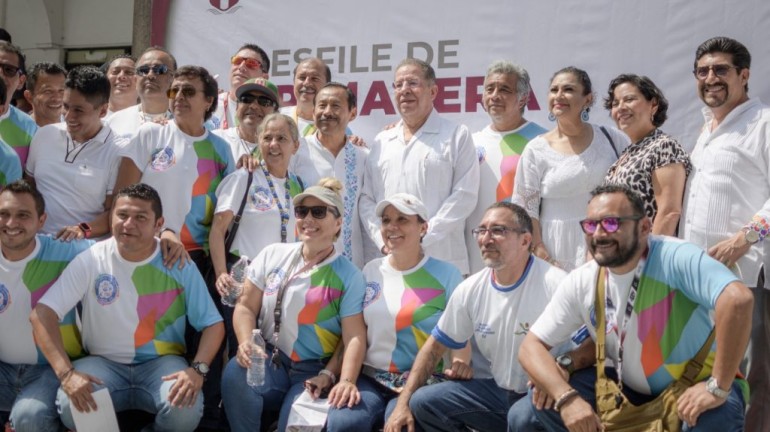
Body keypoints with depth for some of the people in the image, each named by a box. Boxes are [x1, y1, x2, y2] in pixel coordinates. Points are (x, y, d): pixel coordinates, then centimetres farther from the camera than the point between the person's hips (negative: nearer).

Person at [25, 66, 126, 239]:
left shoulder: (119, 151, -4)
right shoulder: (44, 135, 11)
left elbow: (116, 212, -3)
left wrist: (84, 229, -20)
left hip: (85, 246, -3)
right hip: (37, 239, 3)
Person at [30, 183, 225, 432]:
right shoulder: (91, 259, -7)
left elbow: (213, 324, -4)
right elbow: (42, 314, -12)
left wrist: (198, 369, -23)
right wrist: (66, 373, -24)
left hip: (162, 362, 0)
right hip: (104, 362, 0)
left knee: (185, 411, -31)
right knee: (71, 407, -31)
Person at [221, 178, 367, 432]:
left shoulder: (349, 276, -2)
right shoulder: (273, 255, 7)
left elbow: (354, 336, -10)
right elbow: (246, 307, 6)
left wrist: (346, 380, -27)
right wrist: (246, 343, -15)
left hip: (314, 371, -3)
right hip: (269, 359, 3)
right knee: (235, 372, -30)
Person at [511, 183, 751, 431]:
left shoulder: (674, 258, -24)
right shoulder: (581, 283, -7)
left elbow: (737, 298, -40)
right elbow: (532, 346, -4)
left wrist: (718, 388, -36)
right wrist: (567, 398, -22)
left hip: (694, 389, -4)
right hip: (629, 392, 5)